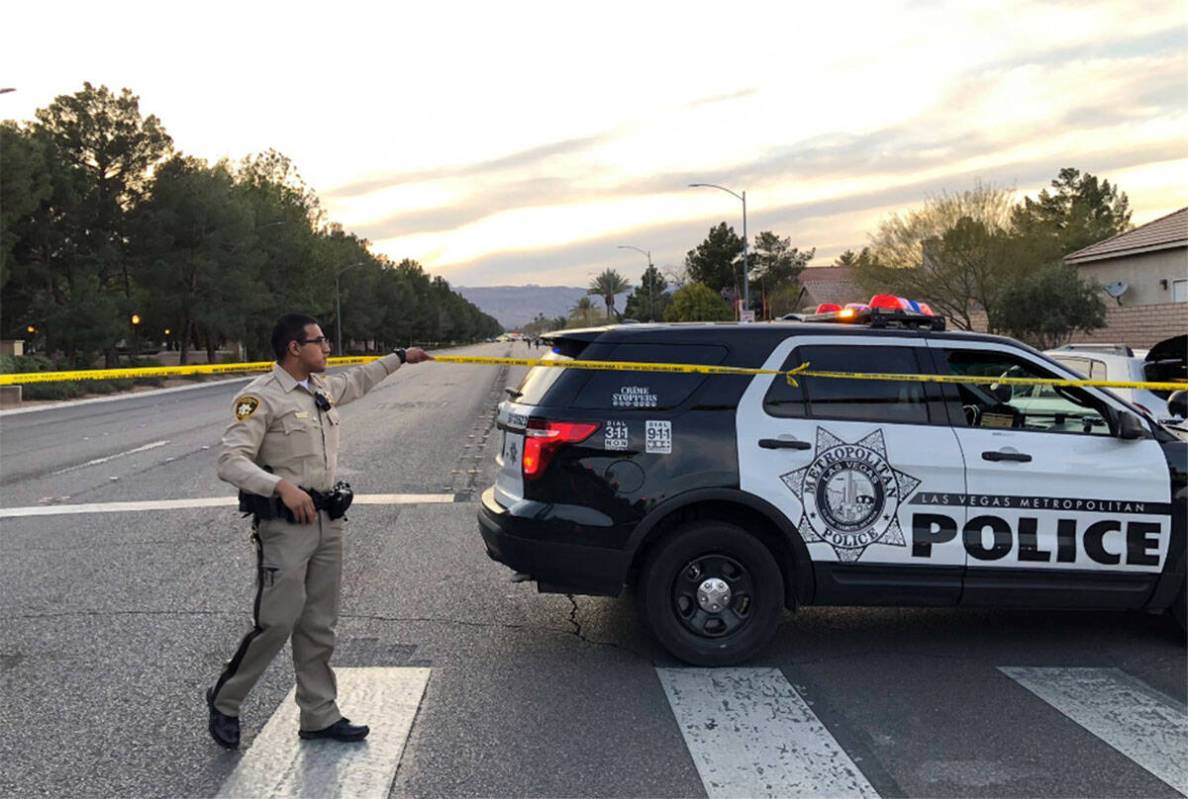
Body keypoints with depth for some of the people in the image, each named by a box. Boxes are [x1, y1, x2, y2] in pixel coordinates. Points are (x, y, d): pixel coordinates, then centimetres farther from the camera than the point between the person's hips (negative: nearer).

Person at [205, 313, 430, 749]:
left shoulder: (323, 388, 13)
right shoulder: (261, 397, -12)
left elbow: (357, 380, 36)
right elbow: (230, 460, -21)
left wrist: (400, 357, 43)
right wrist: (282, 485, -34)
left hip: (328, 521, 8)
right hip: (285, 527, -8)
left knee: (319, 626, 11)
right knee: (276, 623, -7)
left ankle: (319, 716, 19)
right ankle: (223, 702, 14)